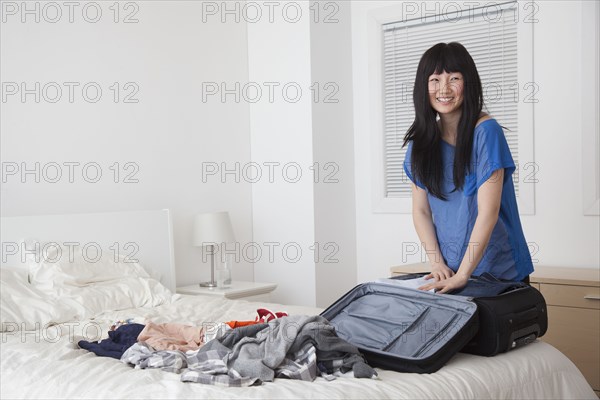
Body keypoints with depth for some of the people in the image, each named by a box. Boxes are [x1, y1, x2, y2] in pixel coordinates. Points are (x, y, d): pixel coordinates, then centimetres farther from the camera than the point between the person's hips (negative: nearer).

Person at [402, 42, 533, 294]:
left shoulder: (485, 131, -14)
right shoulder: (420, 141, 1)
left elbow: (488, 212, -19)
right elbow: (420, 210, 3)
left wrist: (462, 275, -21)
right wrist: (437, 263, -9)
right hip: (449, 270, 4)